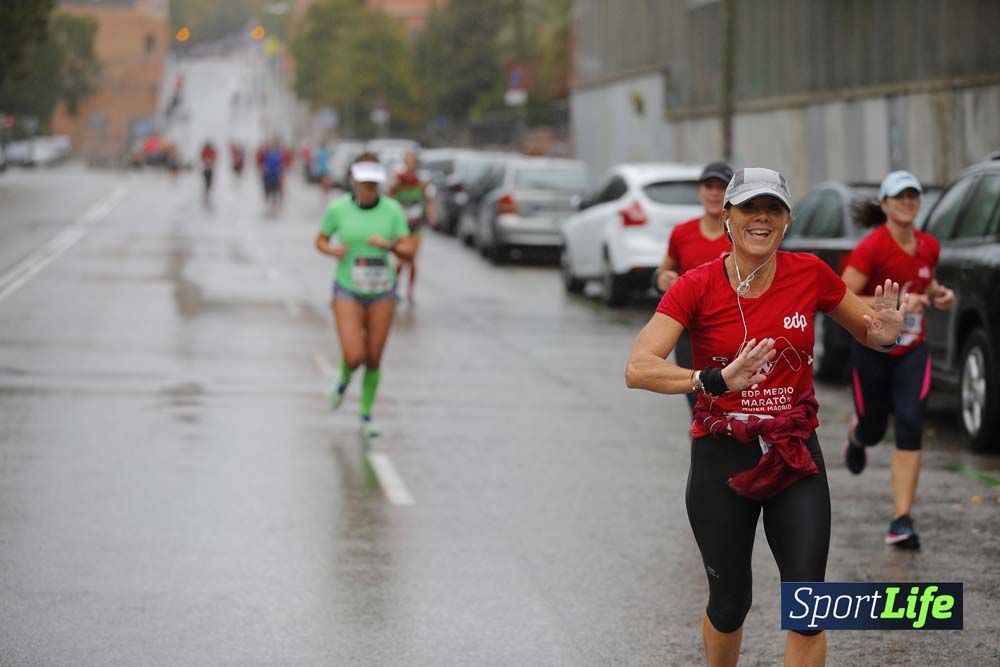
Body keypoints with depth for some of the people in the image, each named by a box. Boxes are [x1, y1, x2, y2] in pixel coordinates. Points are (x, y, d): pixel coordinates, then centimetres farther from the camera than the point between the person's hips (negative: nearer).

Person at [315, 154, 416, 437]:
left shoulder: (392, 210, -9)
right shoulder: (338, 208, -10)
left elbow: (409, 251, -8)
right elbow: (320, 240, 4)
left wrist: (389, 245, -29)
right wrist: (332, 249, -19)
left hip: (381, 293, 1)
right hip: (348, 292, -1)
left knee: (374, 359, 5)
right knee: (354, 357, -14)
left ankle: (366, 416, 27)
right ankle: (344, 379, 24)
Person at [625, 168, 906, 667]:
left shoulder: (810, 274, -4)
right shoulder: (697, 286, -11)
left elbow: (867, 334, 13)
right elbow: (637, 369, -22)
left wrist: (883, 334, -13)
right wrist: (716, 380, -37)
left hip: (796, 458, 1)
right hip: (722, 458, -1)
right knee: (729, 605, 9)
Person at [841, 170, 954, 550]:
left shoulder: (928, 247, 0)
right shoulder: (871, 248, -17)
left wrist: (938, 295, -1)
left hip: (912, 351, 3)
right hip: (871, 350, -3)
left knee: (910, 428, -14)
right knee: (873, 429, 13)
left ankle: (901, 523, -13)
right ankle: (855, 434, 56)